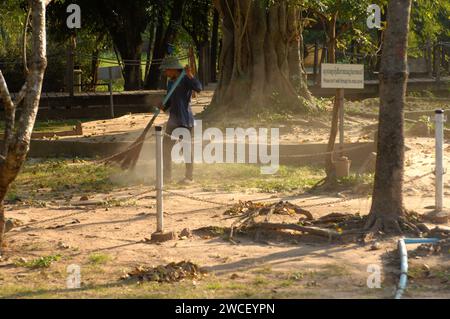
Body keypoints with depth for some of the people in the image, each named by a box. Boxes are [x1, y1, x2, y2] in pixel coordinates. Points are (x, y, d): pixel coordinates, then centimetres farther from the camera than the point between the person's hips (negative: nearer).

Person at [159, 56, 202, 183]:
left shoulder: (186, 80, -9)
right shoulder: (170, 83, 14)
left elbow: (199, 88, -27)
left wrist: (190, 75, -38)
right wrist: (164, 107, -1)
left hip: (185, 120, -8)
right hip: (173, 120, 8)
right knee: (166, 148, 8)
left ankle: (189, 177, 9)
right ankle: (167, 176, 18)